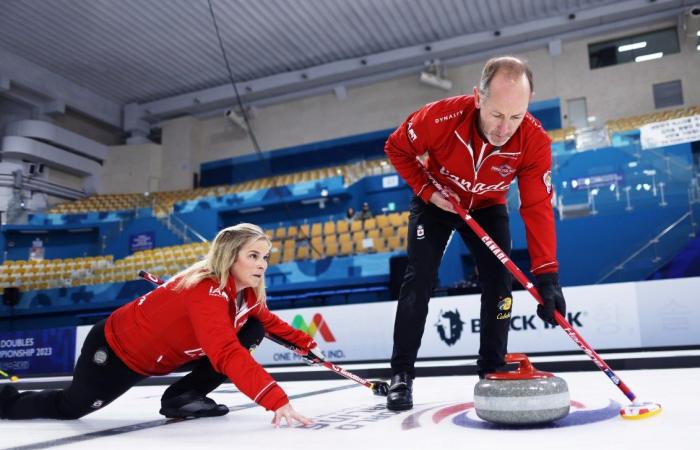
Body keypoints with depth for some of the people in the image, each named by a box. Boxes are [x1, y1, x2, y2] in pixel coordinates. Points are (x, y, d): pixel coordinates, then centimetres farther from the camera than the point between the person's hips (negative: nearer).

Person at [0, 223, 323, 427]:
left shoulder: (246, 290, -10)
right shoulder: (207, 291, -37)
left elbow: (268, 321, 11)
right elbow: (227, 354, -50)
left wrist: (303, 343, 0)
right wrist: (276, 400, -56)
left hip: (159, 354, 8)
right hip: (116, 351, -7)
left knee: (253, 330, -8)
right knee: (68, 408, 7)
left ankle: (183, 395, -2)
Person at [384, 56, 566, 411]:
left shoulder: (535, 141, -30)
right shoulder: (442, 117, -36)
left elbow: (538, 209, -29)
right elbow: (396, 148, -16)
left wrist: (547, 275, -36)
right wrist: (427, 189, -26)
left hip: (487, 207, 2)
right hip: (436, 203, -2)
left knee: (500, 280, -5)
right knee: (419, 278, -10)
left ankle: (492, 371, 12)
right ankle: (401, 375, -1)